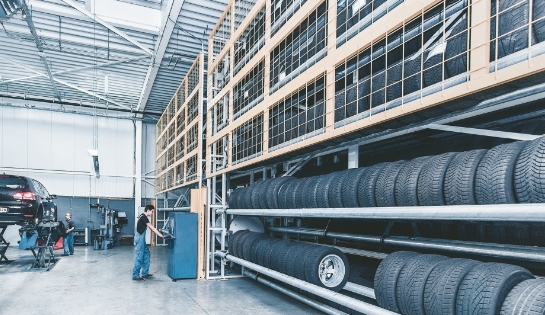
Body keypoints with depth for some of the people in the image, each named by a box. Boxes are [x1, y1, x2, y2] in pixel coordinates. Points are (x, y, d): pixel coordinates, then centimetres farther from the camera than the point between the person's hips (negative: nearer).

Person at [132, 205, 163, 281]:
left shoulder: (143, 217, 12)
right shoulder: (144, 217, -18)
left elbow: (151, 228, 14)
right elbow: (152, 228, -18)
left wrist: (158, 233, 8)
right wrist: (161, 235, -14)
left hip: (141, 238, 10)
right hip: (139, 238, -10)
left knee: (146, 254, 12)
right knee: (139, 257, -5)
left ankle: (145, 273, 18)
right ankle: (135, 275, 2)